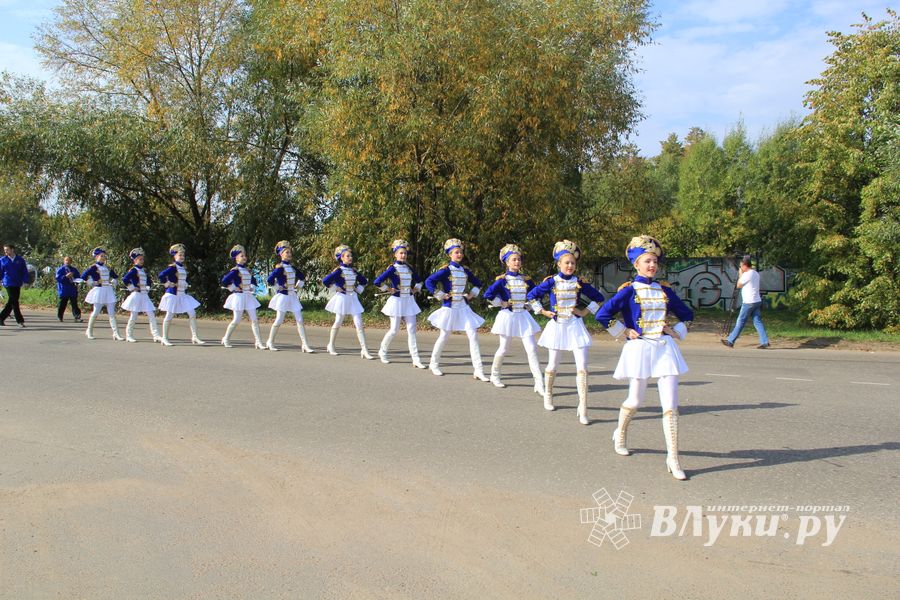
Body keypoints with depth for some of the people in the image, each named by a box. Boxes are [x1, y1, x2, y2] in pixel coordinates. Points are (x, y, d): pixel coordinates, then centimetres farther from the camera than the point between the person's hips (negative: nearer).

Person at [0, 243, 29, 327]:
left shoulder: (20, 260, 3)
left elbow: (25, 272, 4)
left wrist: (25, 281, -6)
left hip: (17, 285, 2)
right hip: (8, 284, -2)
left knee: (11, 303, 8)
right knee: (14, 302, -9)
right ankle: (20, 321, -8)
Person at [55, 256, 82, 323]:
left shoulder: (74, 270, 11)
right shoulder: (60, 270, 0)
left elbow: (79, 277, 16)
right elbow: (58, 278, -9)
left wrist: (77, 280, -7)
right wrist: (66, 276, -23)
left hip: (73, 290, 2)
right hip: (64, 290, -2)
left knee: (74, 304, -6)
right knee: (62, 304, 6)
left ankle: (77, 317, -12)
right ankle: (60, 317, 23)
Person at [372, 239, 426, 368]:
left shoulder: (408, 267, 8)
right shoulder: (392, 268, -9)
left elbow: (419, 280, 26)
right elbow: (377, 281, -17)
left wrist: (415, 289, 11)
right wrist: (388, 290, -9)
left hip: (409, 301, 5)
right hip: (397, 301, -5)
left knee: (411, 330, -1)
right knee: (394, 330, -1)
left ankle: (416, 359, -2)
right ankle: (382, 352, 24)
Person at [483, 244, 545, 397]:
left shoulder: (526, 279, 6)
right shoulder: (502, 280, -7)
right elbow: (488, 294, -15)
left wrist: (530, 304, 6)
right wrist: (500, 303, -10)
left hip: (523, 316, 4)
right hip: (508, 315, -4)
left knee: (532, 349, -6)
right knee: (504, 349, 6)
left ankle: (539, 383, -7)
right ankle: (494, 375, 30)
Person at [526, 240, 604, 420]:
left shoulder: (580, 283, 0)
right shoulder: (551, 282, -5)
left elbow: (598, 298, 12)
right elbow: (532, 295, 5)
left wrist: (585, 311, 3)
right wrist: (543, 311, 0)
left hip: (575, 326, 1)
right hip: (557, 326, -1)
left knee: (582, 367, -9)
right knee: (553, 365, 12)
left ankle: (583, 408, -8)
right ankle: (548, 396, 36)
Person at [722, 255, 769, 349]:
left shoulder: (746, 275, -15)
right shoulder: (756, 274, 13)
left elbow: (738, 286, -5)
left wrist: (740, 275, 4)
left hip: (748, 302, -8)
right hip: (757, 301, 8)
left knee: (740, 322, -1)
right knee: (757, 322, 6)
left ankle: (730, 341, 6)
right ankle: (764, 342, -2)